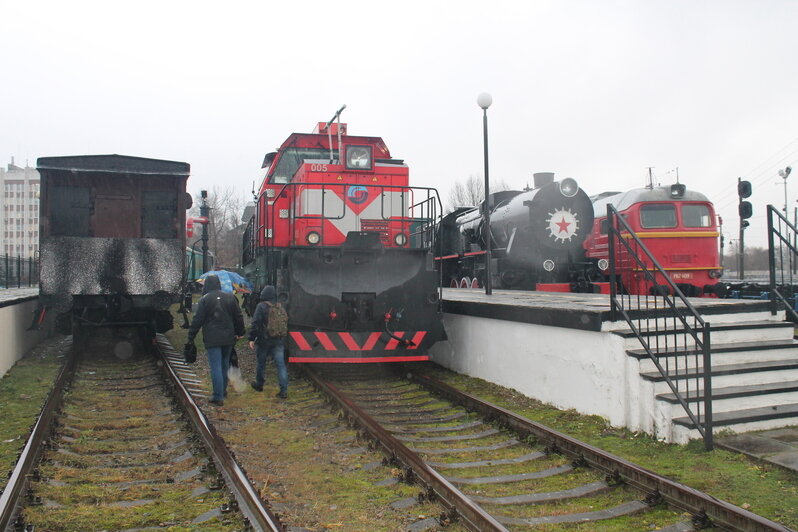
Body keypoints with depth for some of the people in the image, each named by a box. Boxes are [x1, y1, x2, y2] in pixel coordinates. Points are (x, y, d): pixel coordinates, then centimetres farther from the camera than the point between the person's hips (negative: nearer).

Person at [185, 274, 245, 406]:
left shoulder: (205, 299, -7)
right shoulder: (230, 297, 6)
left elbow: (197, 320, -7)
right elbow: (238, 317, 11)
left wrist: (191, 337, -1)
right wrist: (240, 332, 21)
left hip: (212, 339, -5)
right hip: (228, 338, 5)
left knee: (216, 367, -4)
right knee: (224, 365, 18)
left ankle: (218, 397, -5)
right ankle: (223, 391, 31)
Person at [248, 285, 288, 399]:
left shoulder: (261, 307, -10)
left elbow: (255, 323, -14)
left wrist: (252, 339, -12)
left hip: (264, 341, -3)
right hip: (278, 341, 3)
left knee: (261, 363, 16)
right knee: (281, 364, 0)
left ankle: (259, 385, 32)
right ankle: (284, 390, -5)